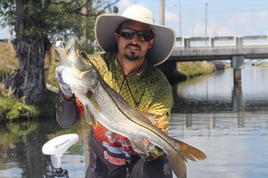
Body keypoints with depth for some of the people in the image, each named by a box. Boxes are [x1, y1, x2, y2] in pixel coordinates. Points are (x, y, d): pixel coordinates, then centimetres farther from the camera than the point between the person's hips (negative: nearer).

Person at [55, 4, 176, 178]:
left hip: (142, 160, -2)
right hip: (102, 163, 2)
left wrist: (150, 146, -44)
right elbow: (66, 121, -16)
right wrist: (67, 92, -34)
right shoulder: (95, 66, -14)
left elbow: (157, 149, -21)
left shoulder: (159, 85, -19)